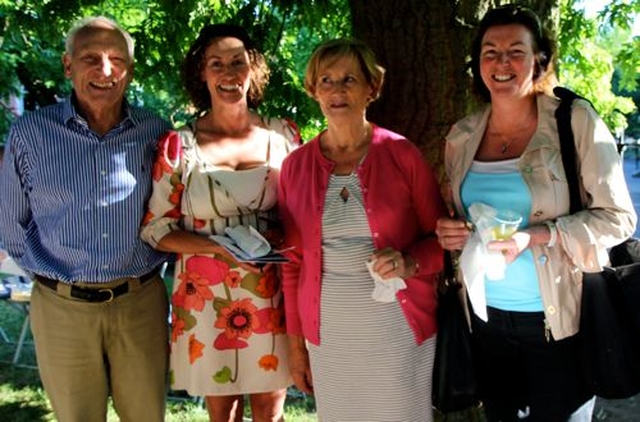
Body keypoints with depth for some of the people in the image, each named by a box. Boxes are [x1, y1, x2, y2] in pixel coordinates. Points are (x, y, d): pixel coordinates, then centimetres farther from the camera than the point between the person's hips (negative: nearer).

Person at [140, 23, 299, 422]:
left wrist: (282, 237, -10)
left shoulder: (283, 135, 2)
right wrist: (218, 248, -18)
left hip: (271, 295, 1)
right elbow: (157, 229, -3)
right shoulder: (179, 145, -4)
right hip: (208, 297, -1)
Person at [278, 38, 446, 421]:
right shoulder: (296, 166, 2)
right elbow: (293, 260, 7)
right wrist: (296, 342, 7)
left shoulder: (402, 154, -5)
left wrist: (409, 263, -19)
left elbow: (442, 237, 2)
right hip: (328, 333, 2)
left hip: (400, 329, -2)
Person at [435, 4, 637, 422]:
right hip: (487, 317, 4)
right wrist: (451, 231, -8)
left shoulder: (576, 121, -10)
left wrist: (537, 236, -24)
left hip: (557, 321, -4)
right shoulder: (461, 136, 3)